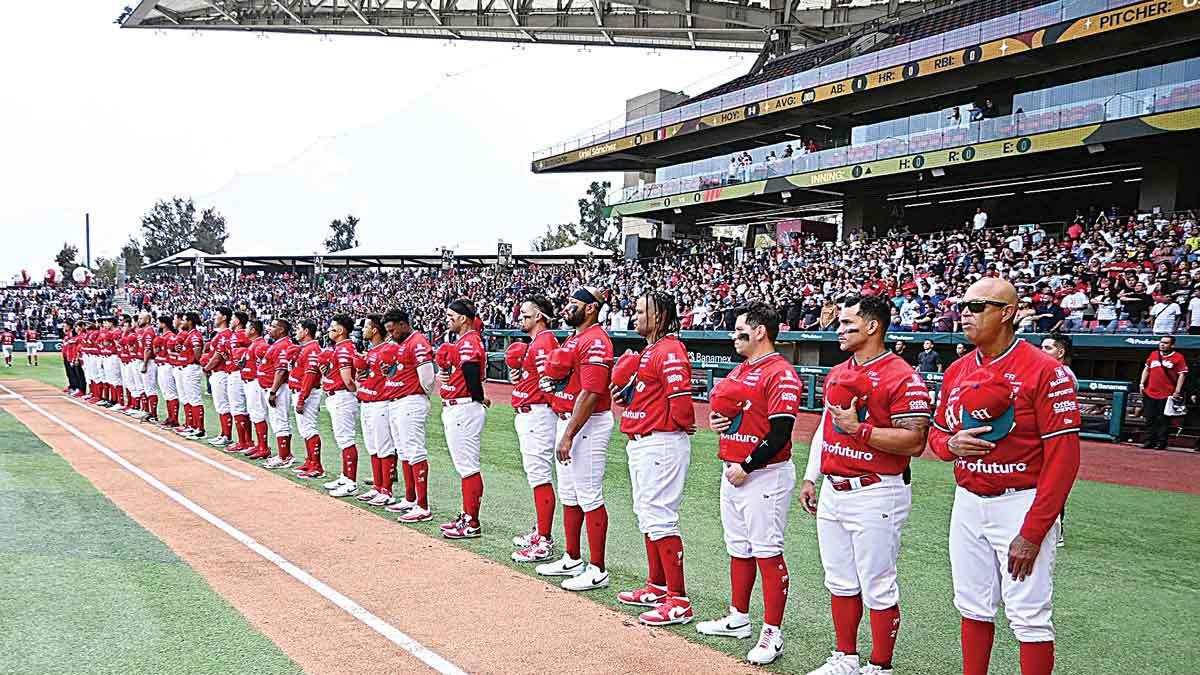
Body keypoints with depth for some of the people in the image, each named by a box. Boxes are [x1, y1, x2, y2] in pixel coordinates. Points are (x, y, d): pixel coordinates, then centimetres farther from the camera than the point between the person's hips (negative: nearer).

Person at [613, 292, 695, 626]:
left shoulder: (670, 350, -16)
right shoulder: (648, 351, 18)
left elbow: (681, 396, -24)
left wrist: (681, 425, -8)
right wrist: (625, 396, 7)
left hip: (662, 445, -11)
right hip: (640, 444, 11)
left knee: (660, 517, -11)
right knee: (647, 515, 18)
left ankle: (679, 601, -7)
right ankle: (658, 587, 29)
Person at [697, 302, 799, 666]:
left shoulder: (780, 373, -15)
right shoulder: (737, 372, 15)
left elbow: (780, 433, -21)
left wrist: (746, 466, -17)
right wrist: (715, 420, 3)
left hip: (764, 475, -9)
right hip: (733, 472, 10)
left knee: (768, 553, -5)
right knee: (739, 549, 17)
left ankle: (772, 633, -1)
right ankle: (738, 619, 28)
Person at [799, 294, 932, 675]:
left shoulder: (902, 378, -13)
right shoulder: (837, 373, 13)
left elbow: (913, 441, -19)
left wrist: (859, 429, -21)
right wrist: (810, 478, 18)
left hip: (875, 496, -8)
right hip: (832, 493, 8)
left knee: (878, 589, -1)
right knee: (840, 583, 16)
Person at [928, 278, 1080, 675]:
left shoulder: (1044, 370, -14)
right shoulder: (957, 371, 8)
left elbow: (1063, 456, -16)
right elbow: (936, 433, 20)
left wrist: (1032, 532, -20)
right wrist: (951, 444, -7)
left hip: (1021, 504, -6)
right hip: (968, 504, 7)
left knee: (1030, 617, -2)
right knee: (973, 607, 15)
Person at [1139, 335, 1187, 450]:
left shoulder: (1178, 357, -4)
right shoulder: (1153, 355, 11)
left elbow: (1182, 374, -5)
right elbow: (1146, 369, 21)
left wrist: (1177, 391, -11)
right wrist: (1142, 384, 12)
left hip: (1167, 395, -5)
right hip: (1150, 393, 5)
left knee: (1163, 420, -2)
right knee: (1150, 419, 7)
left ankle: (1161, 443, 5)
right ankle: (1149, 441, 14)